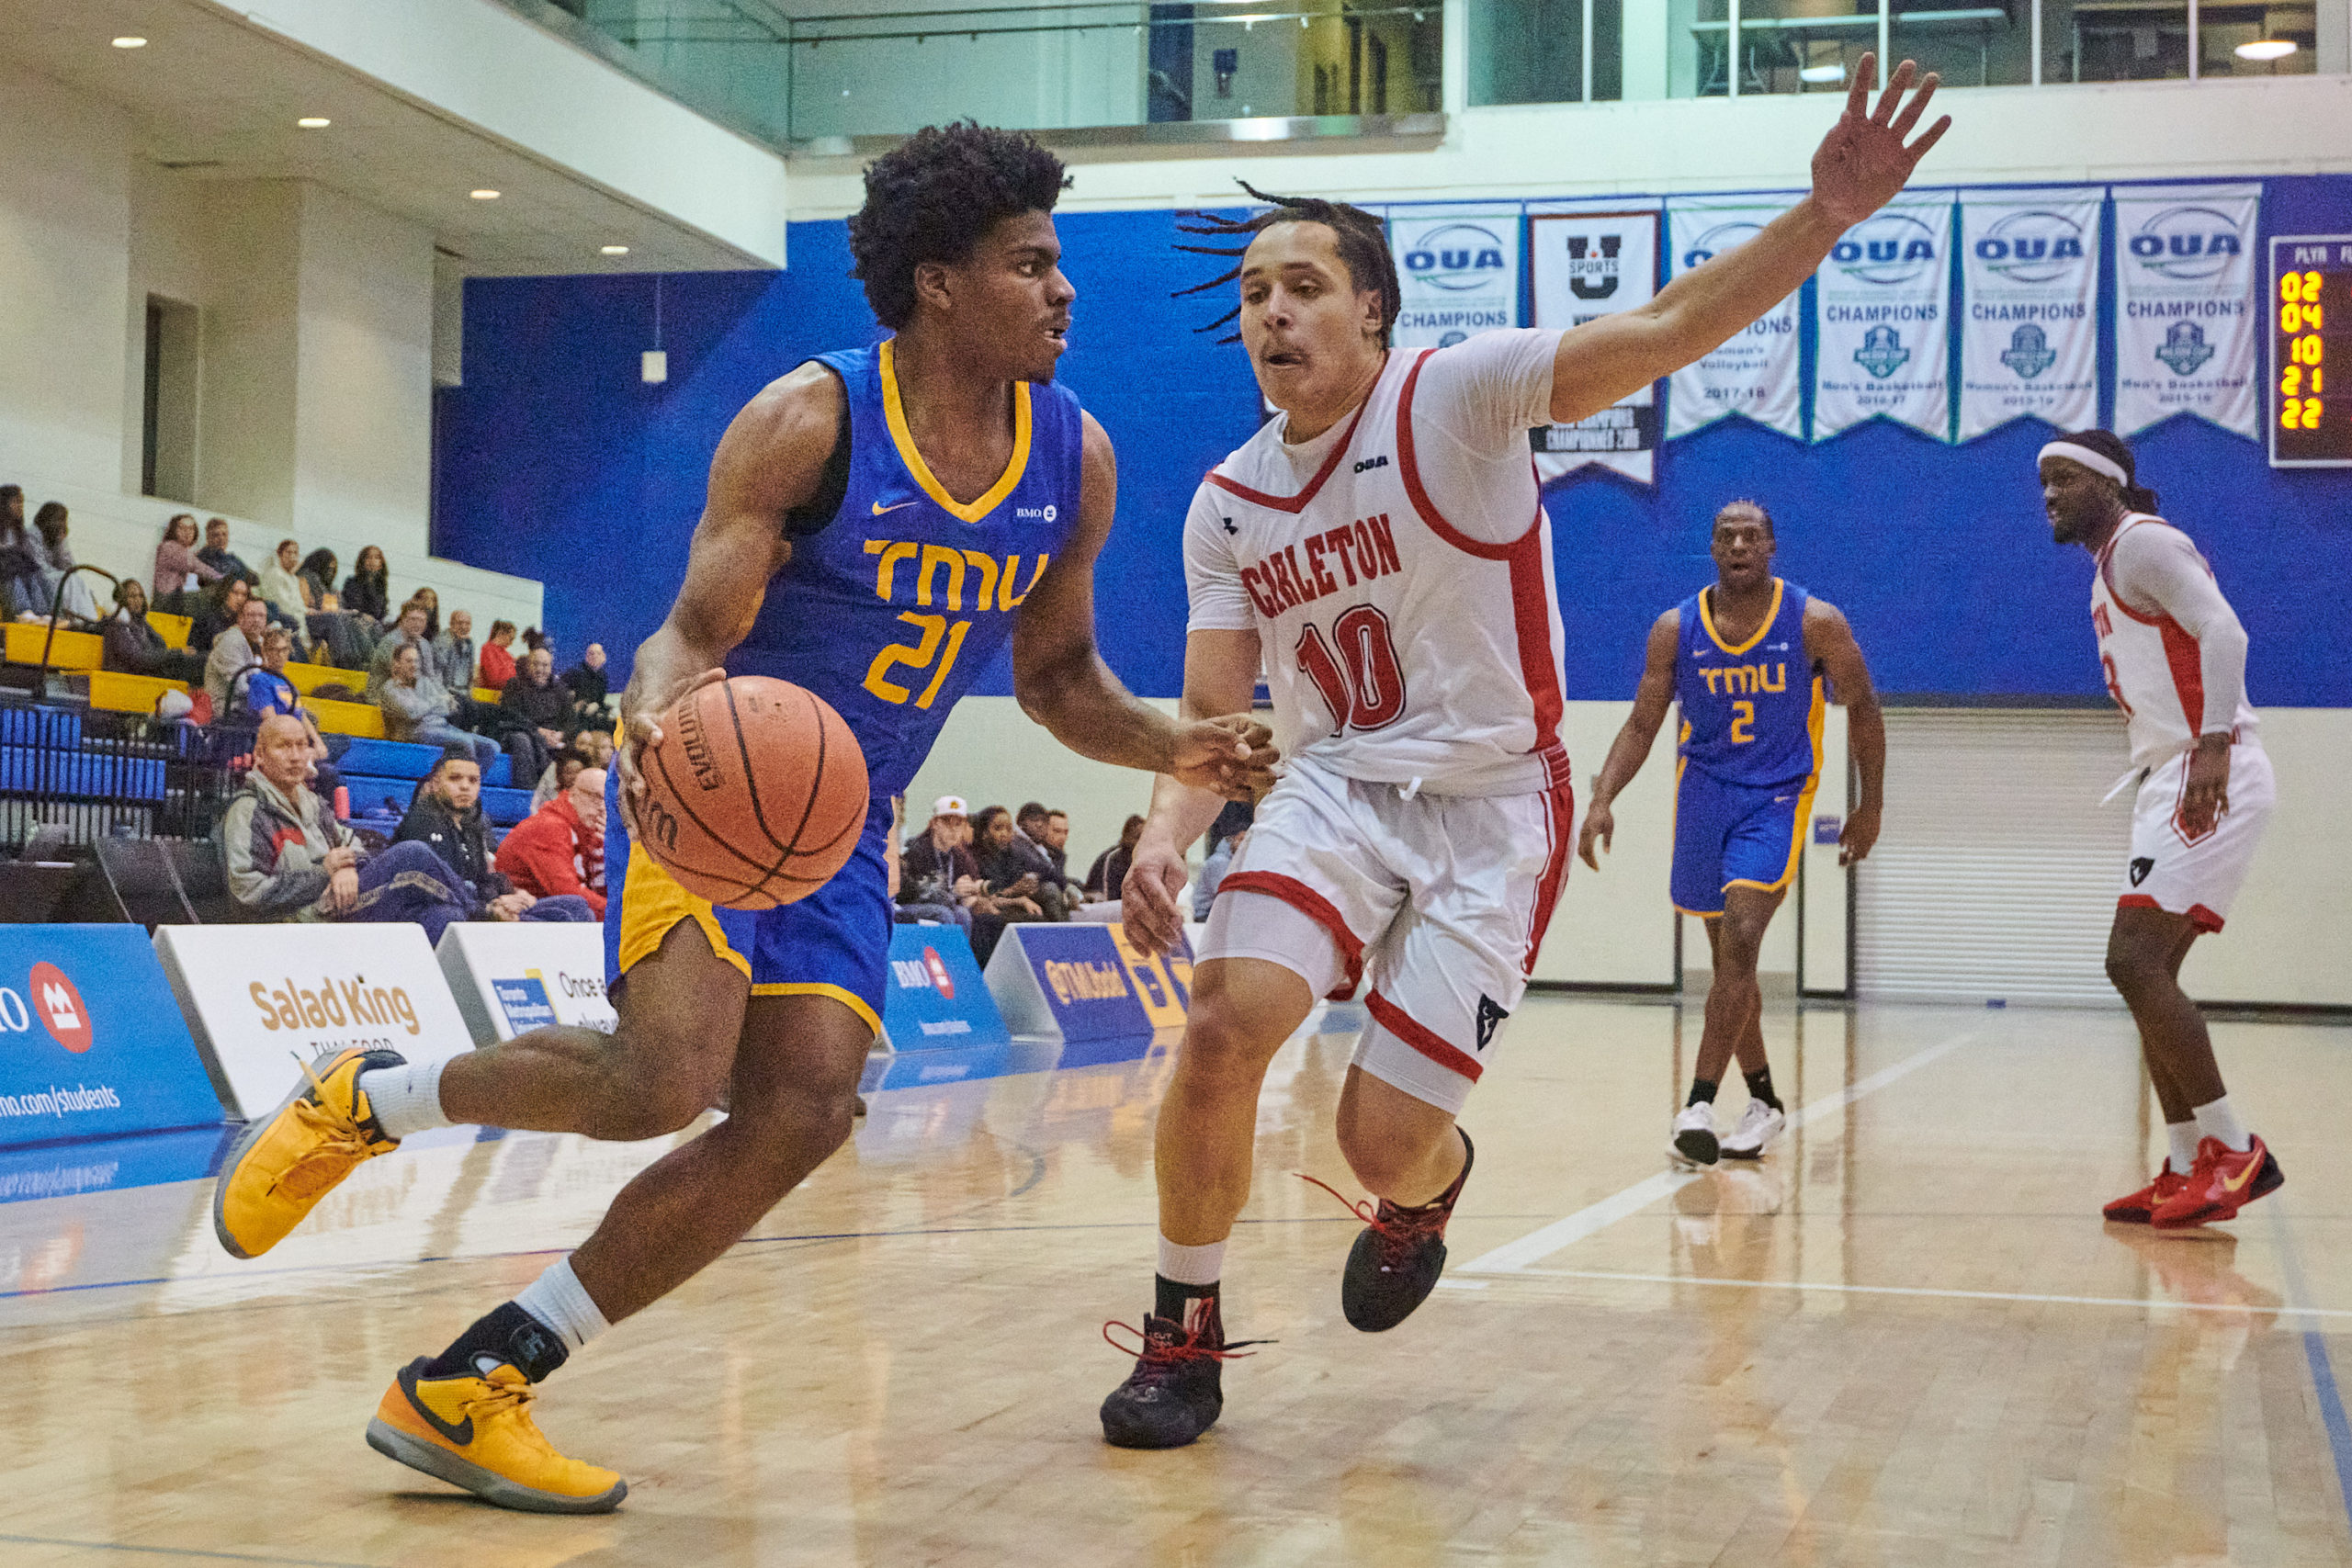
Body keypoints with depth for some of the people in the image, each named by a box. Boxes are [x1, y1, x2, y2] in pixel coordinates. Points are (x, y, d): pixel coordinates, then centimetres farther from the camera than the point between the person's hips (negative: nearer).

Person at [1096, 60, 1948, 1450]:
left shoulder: (1454, 398, -11)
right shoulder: (1227, 506, 3)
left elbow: (1664, 330, -23)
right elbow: (1212, 712, 3)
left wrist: (1825, 218, -38)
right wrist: (1165, 838, -18)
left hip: (1493, 808, -3)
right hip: (1336, 791, 3)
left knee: (1384, 1140, -7)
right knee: (1227, 1020, -24)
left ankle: (1424, 1192, 36)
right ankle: (1184, 1337, -3)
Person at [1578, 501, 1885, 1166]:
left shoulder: (1815, 623, -8)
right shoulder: (1675, 629, -2)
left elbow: (1863, 708, 2)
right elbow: (1642, 723, 2)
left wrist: (1870, 806, 5)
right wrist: (1602, 800, -11)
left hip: (1777, 797, -3)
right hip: (1703, 792, 3)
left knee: (1740, 940, -21)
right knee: (1729, 958, 11)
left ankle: (1699, 1103, -19)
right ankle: (1764, 1100, 27)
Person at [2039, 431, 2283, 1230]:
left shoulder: (2141, 541, -7)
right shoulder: (2112, 565, 23)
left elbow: (2224, 631, -20)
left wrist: (2213, 746, -31)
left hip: (2210, 780, -11)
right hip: (2173, 780, 11)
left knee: (2134, 961, -16)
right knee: (2148, 973, 9)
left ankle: (2234, 1151, -12)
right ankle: (2188, 1168, 12)